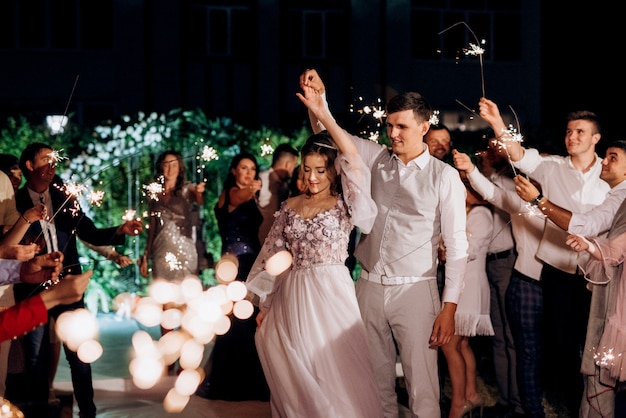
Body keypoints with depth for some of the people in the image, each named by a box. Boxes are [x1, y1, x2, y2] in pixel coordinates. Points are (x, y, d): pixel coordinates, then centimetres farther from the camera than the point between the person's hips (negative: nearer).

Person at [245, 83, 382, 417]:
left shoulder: (344, 204, -4)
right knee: (297, 380, 10)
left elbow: (355, 161, -21)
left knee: (335, 376, 0)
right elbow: (275, 257, 13)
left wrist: (323, 114, -24)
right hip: (291, 299, 4)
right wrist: (265, 306, 12)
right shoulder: (290, 206, 9)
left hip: (330, 295, -4)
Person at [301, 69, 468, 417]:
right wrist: (318, 97, -5)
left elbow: (457, 245, -6)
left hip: (414, 290, -4)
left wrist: (449, 307, -11)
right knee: (377, 384, 11)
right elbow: (328, 134, 15)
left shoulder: (444, 177, -5)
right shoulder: (377, 158, 6)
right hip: (369, 287, 4)